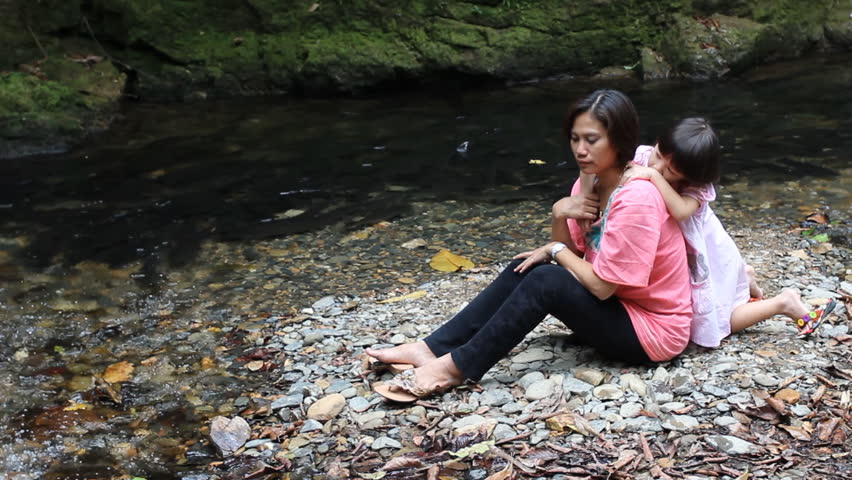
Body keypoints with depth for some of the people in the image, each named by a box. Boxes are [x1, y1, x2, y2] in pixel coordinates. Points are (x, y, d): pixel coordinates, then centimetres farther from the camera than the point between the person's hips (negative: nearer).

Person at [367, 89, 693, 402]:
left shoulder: (636, 198, -26)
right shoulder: (590, 183, 1)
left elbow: (601, 284, -23)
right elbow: (572, 250, 2)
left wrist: (557, 251, -8)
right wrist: (560, 215, -17)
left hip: (652, 329, -8)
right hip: (615, 303, 9)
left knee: (545, 282, -24)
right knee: (525, 267, -1)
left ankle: (455, 367, -16)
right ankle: (432, 348, -4)